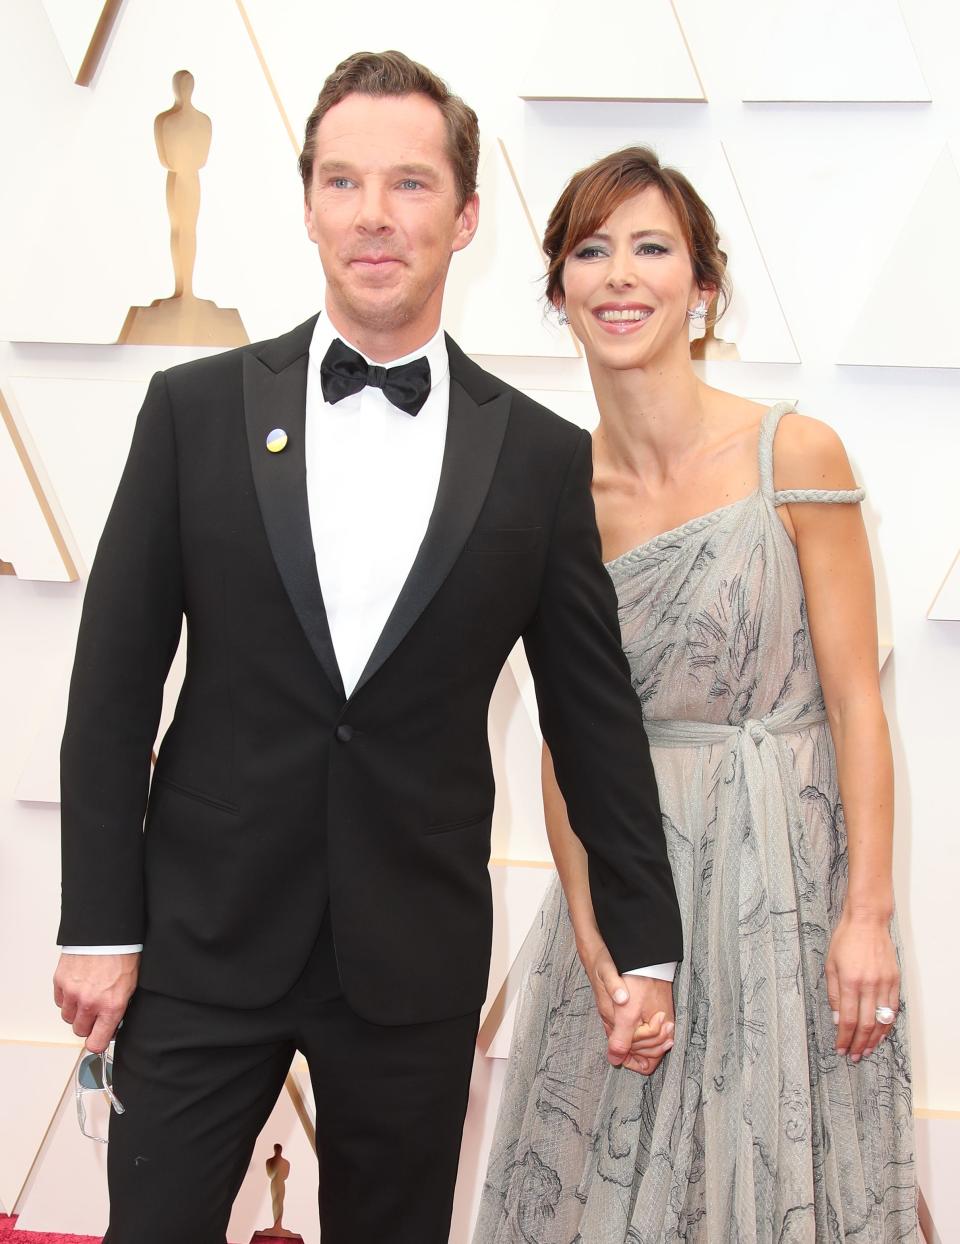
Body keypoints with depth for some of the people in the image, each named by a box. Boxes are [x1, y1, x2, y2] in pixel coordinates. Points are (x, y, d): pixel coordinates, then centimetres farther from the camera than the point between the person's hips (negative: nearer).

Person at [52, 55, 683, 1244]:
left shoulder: (541, 457, 0)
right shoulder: (196, 410, -1)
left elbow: (596, 718, 5)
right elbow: (114, 682, 0)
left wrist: (646, 945, 6)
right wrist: (99, 925, -3)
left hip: (416, 958, 1)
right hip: (204, 940, 0)